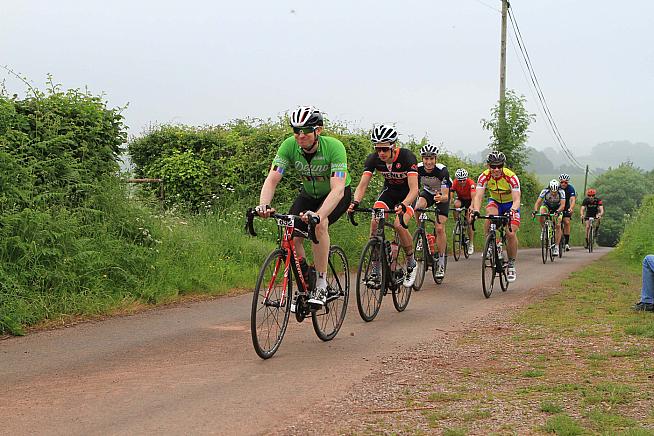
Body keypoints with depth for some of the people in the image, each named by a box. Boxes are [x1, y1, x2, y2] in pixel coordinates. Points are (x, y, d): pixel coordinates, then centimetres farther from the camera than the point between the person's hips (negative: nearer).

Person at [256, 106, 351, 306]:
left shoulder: (334, 147, -33)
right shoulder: (289, 146, -23)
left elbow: (337, 189, -42)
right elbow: (272, 179, -28)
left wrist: (319, 215, -59)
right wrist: (263, 205, -48)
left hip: (337, 195, -4)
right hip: (309, 194, 4)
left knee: (319, 224, -33)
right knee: (292, 237, -15)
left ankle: (321, 285, -21)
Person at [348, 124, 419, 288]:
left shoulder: (407, 157, -31)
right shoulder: (373, 159, -20)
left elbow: (414, 189, -38)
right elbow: (362, 185, -22)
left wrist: (403, 205, -57)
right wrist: (355, 203, -43)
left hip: (407, 194, -4)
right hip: (389, 190, 4)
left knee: (398, 224, -27)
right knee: (375, 222, -20)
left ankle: (411, 264, -2)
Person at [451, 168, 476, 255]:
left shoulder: (471, 183, -32)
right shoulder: (455, 183, -25)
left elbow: (474, 197, -43)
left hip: (469, 200, -2)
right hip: (460, 199, 2)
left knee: (469, 221, -12)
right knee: (456, 205, -34)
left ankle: (471, 244, 0)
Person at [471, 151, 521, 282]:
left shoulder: (511, 177, -29)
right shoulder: (484, 177, -23)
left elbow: (516, 199, -35)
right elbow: (478, 196, -31)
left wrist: (513, 211, -56)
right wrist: (476, 210, -51)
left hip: (510, 204, -2)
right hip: (495, 202, 2)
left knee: (511, 233, -18)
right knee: (491, 214, -35)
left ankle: (512, 265, 0)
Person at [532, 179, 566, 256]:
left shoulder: (561, 192, -31)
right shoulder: (545, 191, -30)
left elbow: (563, 205, -38)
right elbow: (538, 202, -34)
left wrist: (557, 211, -57)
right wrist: (535, 211, -52)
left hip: (557, 208, 0)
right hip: (546, 205, 0)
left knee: (558, 226, -16)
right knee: (541, 214, -34)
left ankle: (556, 247, -10)